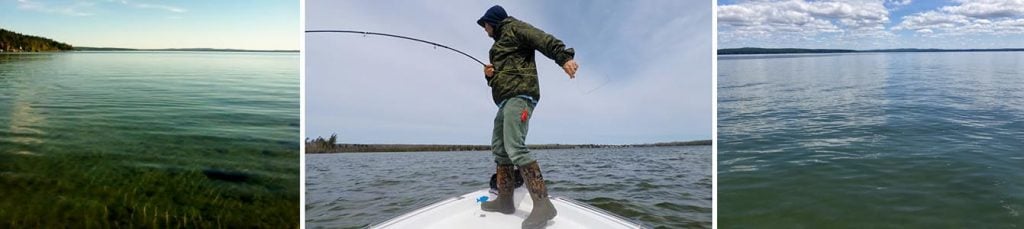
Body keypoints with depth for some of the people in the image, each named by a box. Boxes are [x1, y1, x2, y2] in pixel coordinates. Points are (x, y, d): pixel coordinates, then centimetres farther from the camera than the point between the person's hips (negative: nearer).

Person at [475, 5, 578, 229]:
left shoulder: (513, 27, 3)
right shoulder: (498, 44, 30)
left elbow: (543, 39, -15)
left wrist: (564, 57, -33)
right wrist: (489, 75, 9)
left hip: (519, 95, -11)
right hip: (505, 100, 11)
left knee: (515, 148, -23)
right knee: (499, 148, 10)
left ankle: (543, 205, -27)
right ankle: (505, 200, 15)